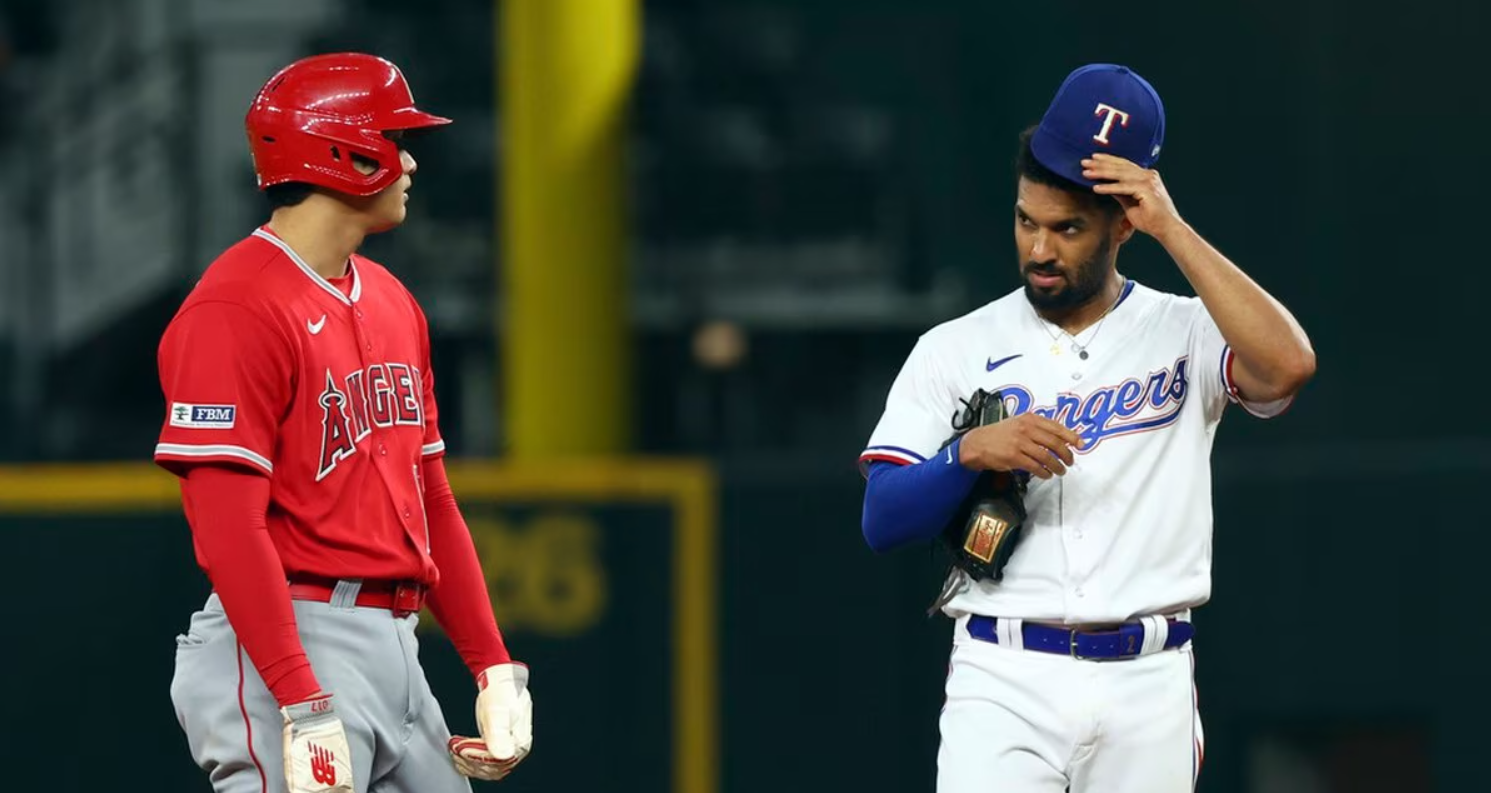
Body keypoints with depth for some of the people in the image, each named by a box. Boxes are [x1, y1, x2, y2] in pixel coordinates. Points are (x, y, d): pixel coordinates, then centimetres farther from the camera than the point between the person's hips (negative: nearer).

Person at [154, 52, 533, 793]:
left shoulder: (392, 303, 18)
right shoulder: (236, 311, -12)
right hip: (285, 649, -9)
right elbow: (228, 525, -19)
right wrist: (302, 705, -24)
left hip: (395, 648, 9)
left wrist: (494, 669, 14)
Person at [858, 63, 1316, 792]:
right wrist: (971, 452, -18)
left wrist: (1172, 230, -13)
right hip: (1005, 681, -1)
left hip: (1148, 687, 1)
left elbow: (1287, 365, -16)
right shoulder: (956, 350, 9)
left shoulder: (1184, 335, 6)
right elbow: (880, 522, 2)